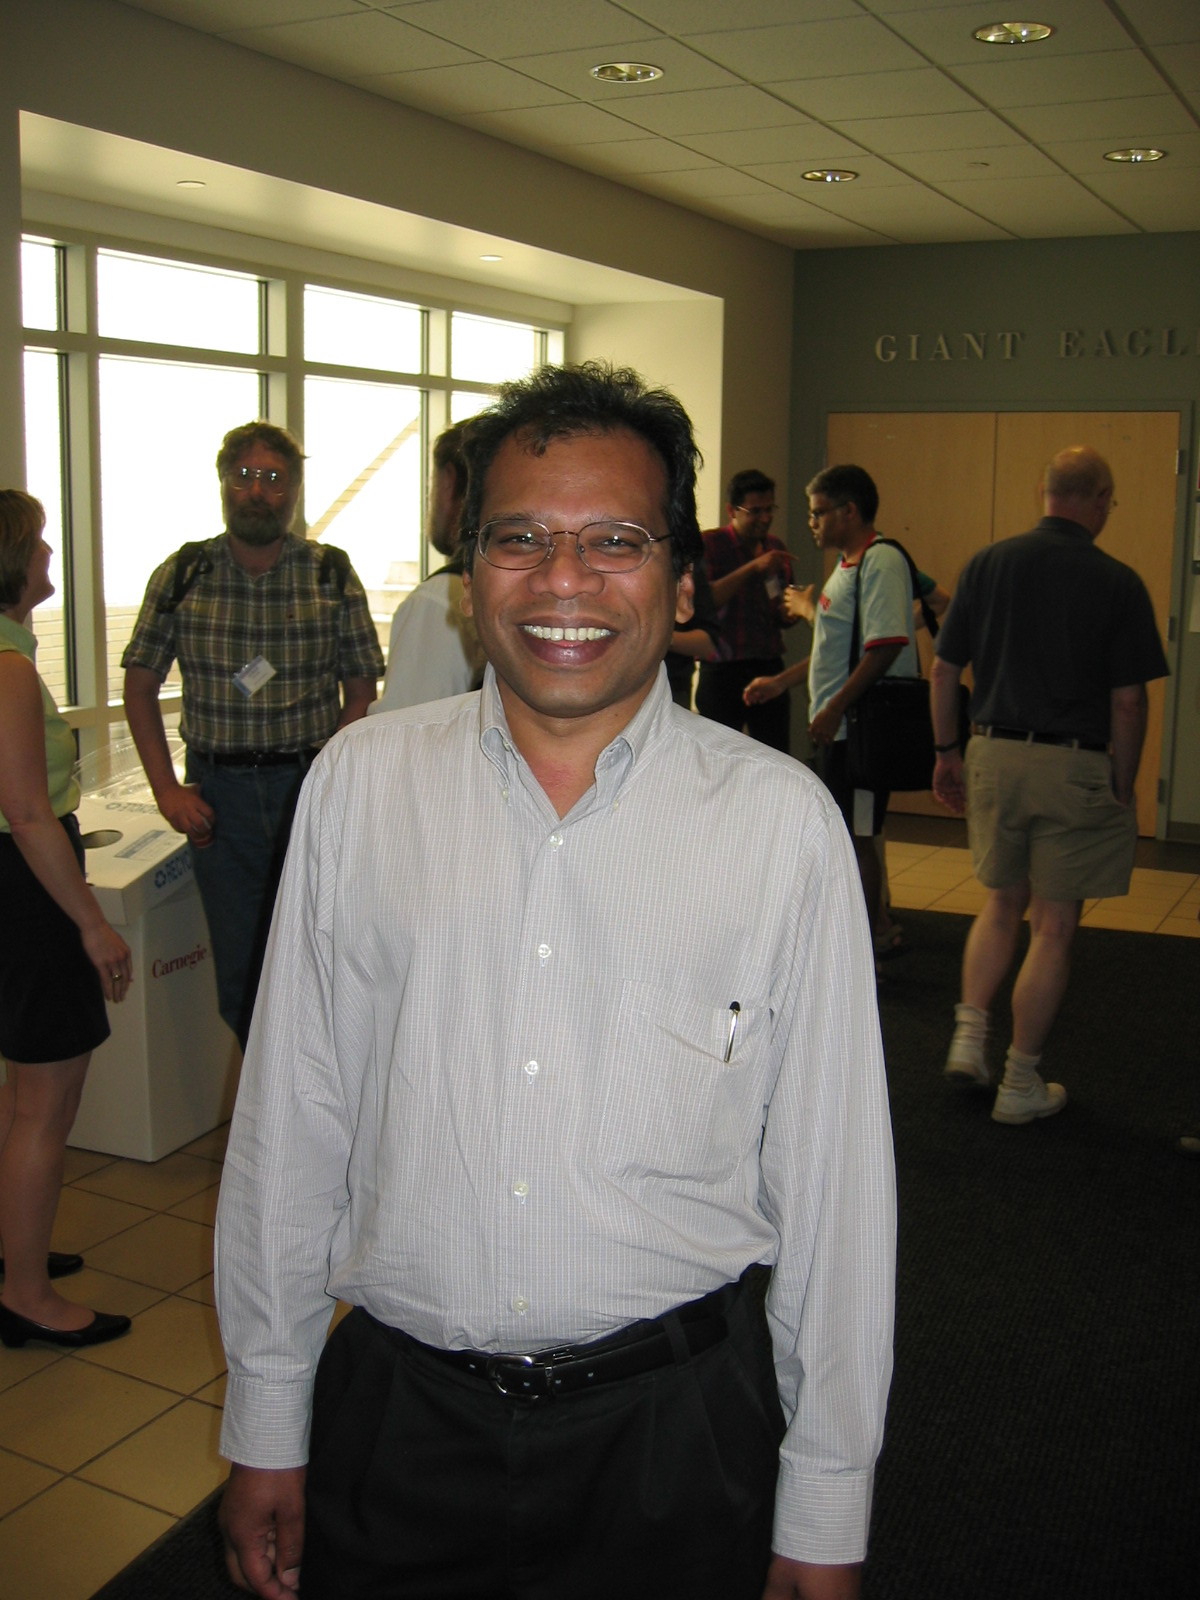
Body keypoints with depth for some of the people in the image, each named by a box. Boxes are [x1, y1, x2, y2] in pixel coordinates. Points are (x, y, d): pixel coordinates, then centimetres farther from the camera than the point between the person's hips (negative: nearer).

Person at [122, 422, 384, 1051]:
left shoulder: (331, 573, 1)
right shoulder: (182, 574, 3)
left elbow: (361, 689, 4)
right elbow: (140, 685, 8)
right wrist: (166, 788, -1)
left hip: (310, 785, -1)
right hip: (217, 794, 1)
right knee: (238, 970, 7)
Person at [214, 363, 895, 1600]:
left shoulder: (782, 818, -9)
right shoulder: (358, 782, -4)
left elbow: (834, 1176, -5)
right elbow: (288, 1118, 1)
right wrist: (265, 1427, 6)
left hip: (674, 1430, -1)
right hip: (397, 1415, 2)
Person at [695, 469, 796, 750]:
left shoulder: (776, 547, 14)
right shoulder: (710, 544, -3)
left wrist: (789, 614, 1)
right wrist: (752, 568, -21)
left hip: (769, 668, 5)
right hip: (722, 671, -5)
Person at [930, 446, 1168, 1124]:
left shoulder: (988, 563, 2)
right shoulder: (1117, 583, -7)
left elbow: (944, 669, 4)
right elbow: (1128, 700, -8)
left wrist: (948, 752, 13)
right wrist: (1122, 788, 1)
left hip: (993, 756, 4)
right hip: (1075, 767, -4)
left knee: (1003, 904, 23)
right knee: (1054, 925, 6)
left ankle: (970, 1036, 16)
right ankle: (1021, 1083, 12)